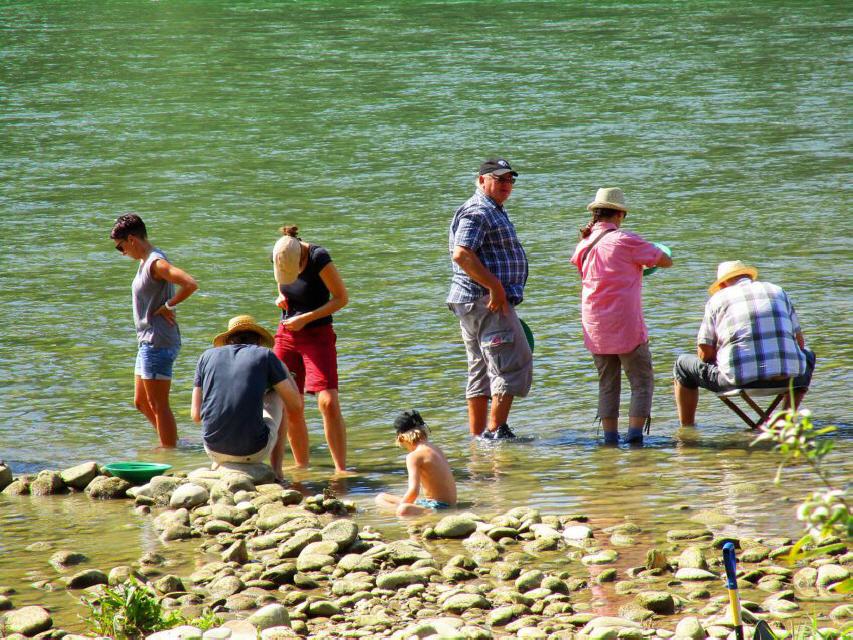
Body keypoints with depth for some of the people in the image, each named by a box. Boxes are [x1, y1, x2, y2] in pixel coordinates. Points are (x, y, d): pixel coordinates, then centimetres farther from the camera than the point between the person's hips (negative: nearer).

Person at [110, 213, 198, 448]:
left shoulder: (156, 263, -18)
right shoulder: (145, 261, 13)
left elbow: (190, 284, -30)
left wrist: (167, 307, -19)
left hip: (159, 343, -11)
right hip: (148, 341, 11)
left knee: (158, 405, -4)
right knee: (142, 402, 18)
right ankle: (171, 443, 26)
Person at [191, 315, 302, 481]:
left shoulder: (208, 356, 11)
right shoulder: (264, 355, 3)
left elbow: (196, 415, 11)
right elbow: (295, 404, 8)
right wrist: (284, 370, 24)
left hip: (214, 450, 3)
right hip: (254, 452, -3)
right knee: (278, 397, 26)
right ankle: (276, 470, 26)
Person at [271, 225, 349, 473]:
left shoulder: (319, 258, -18)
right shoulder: (278, 258, 0)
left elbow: (341, 298, -14)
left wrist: (305, 318, -19)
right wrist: (281, 300, -4)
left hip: (318, 335, -5)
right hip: (287, 336, 5)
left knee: (328, 402, -17)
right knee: (290, 409, 3)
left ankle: (341, 469, -13)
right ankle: (301, 467, 15)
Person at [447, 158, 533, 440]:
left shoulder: (494, 211, 22)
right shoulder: (476, 212, -13)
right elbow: (461, 255, -25)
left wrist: (500, 294, 25)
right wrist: (495, 287, -24)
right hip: (485, 301, -11)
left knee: (483, 369, 11)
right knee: (513, 363, -11)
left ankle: (477, 437, 13)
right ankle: (496, 431, -11)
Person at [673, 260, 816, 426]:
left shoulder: (717, 299, 10)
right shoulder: (778, 292, 18)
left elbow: (705, 353, 6)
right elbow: (800, 342, 18)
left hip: (740, 379, -2)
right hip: (786, 377, 2)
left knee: (682, 365, 24)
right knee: (808, 356, 39)